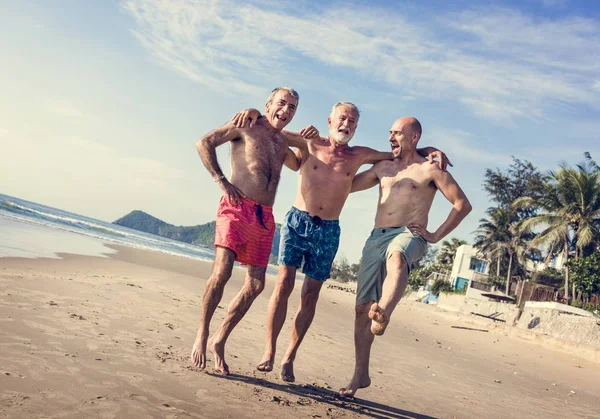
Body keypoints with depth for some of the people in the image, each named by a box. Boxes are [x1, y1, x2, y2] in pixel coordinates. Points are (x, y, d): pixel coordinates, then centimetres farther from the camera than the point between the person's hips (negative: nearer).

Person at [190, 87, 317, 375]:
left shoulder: (283, 143, 22)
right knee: (222, 271, -20)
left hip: (265, 217, 6)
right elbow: (204, 143, 2)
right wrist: (221, 180, -8)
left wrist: (308, 140, 18)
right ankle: (201, 336, -3)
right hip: (237, 207, -6)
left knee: (255, 284, 1)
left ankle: (220, 341, 15)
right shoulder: (246, 126, 5)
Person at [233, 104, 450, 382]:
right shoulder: (309, 145, 4)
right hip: (297, 221, -2)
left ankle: (289, 358, 12)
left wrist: (429, 150, 7)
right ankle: (269, 352, -2)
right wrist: (255, 113, -8)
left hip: (328, 231, 2)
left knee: (310, 296, 2)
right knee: (283, 284, -11)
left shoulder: (359, 156, 9)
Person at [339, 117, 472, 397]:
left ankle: (383, 313, -68)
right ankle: (361, 374, 10)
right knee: (362, 307, 0)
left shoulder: (430, 169, 6)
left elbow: (463, 204, 3)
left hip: (409, 235, -5)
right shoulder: (383, 167, 22)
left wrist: (436, 235, -5)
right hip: (376, 237, 5)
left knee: (396, 257, -43)